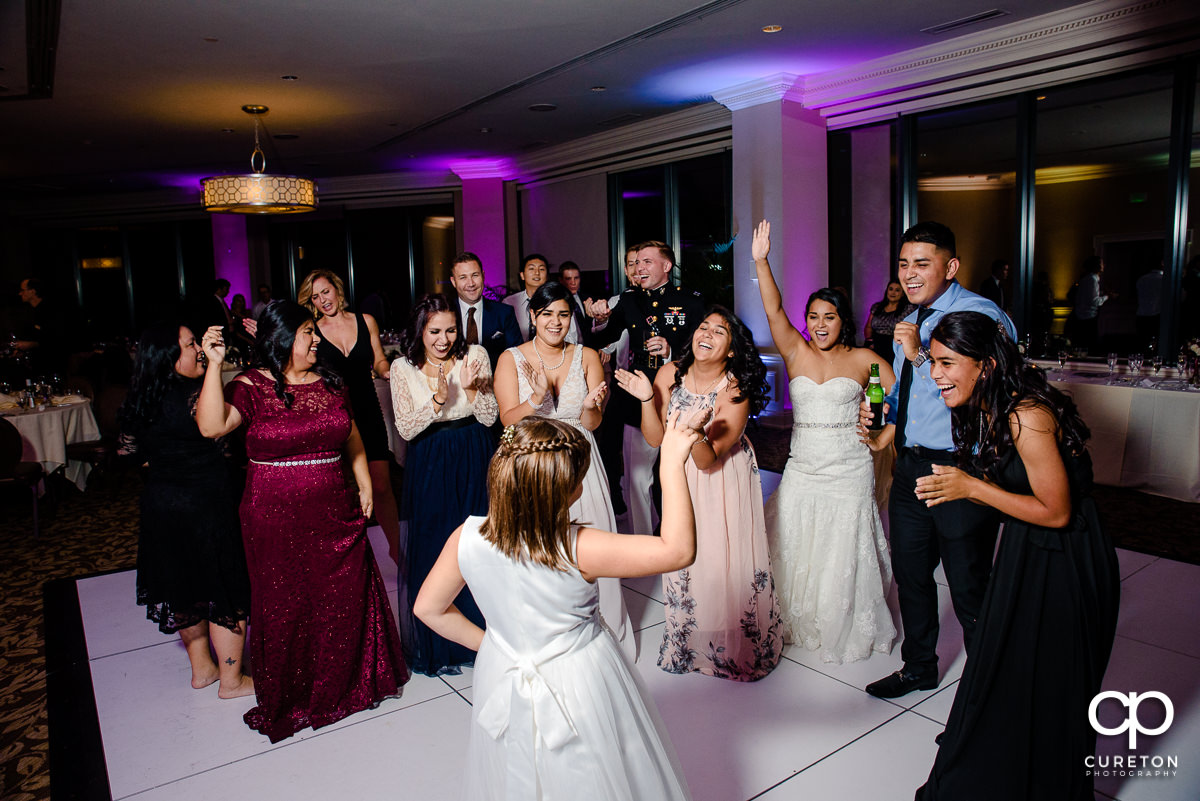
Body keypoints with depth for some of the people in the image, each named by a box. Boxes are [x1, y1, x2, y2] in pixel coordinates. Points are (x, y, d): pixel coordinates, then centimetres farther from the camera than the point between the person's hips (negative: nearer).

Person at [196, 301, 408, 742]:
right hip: (276, 516, -4)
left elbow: (352, 438, 15)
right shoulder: (251, 386, -7)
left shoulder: (328, 381, 7)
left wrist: (365, 485, 9)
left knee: (346, 598, 11)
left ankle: (348, 682, 33)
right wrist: (214, 365, -26)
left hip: (335, 512, 4)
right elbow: (211, 425, -23)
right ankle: (290, 697, 30)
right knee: (286, 605, 8)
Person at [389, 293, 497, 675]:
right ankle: (435, 645, 25)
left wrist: (471, 387, -22)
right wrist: (437, 400, -23)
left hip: (474, 464, 0)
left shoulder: (475, 355, -5)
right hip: (430, 469, 0)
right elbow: (406, 429, -8)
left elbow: (489, 417, -5)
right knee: (432, 553, 7)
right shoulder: (403, 368, -4)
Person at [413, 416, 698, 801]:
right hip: (579, 681, -3)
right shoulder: (578, 549, -32)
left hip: (503, 678, 4)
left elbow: (428, 608, -4)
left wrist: (484, 641, 9)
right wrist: (672, 464, -27)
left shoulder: (466, 538, -19)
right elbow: (678, 550, -30)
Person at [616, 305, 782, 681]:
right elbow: (655, 439, -7)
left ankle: (736, 648, 30)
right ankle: (689, 643, 35)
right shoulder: (670, 373, -12)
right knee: (682, 559, 10)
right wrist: (647, 399, -22)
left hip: (725, 484, -3)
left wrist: (696, 433, -44)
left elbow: (708, 461, -24)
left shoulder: (735, 393, -23)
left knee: (726, 562, 4)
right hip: (681, 481, 3)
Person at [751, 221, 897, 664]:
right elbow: (774, 311, -11)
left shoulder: (862, 359, 0)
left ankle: (845, 629, 29)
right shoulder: (796, 353, 2)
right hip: (802, 469, 2)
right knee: (794, 551, 10)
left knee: (844, 555, 6)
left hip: (849, 472, -2)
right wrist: (761, 262, -21)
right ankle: (797, 623, 32)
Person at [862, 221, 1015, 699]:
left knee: (969, 591, 5)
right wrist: (884, 431, 7)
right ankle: (919, 668, 42)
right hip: (910, 466, 8)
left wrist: (921, 355, -29)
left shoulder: (981, 316, -15)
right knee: (910, 574, 20)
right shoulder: (910, 322, 12)